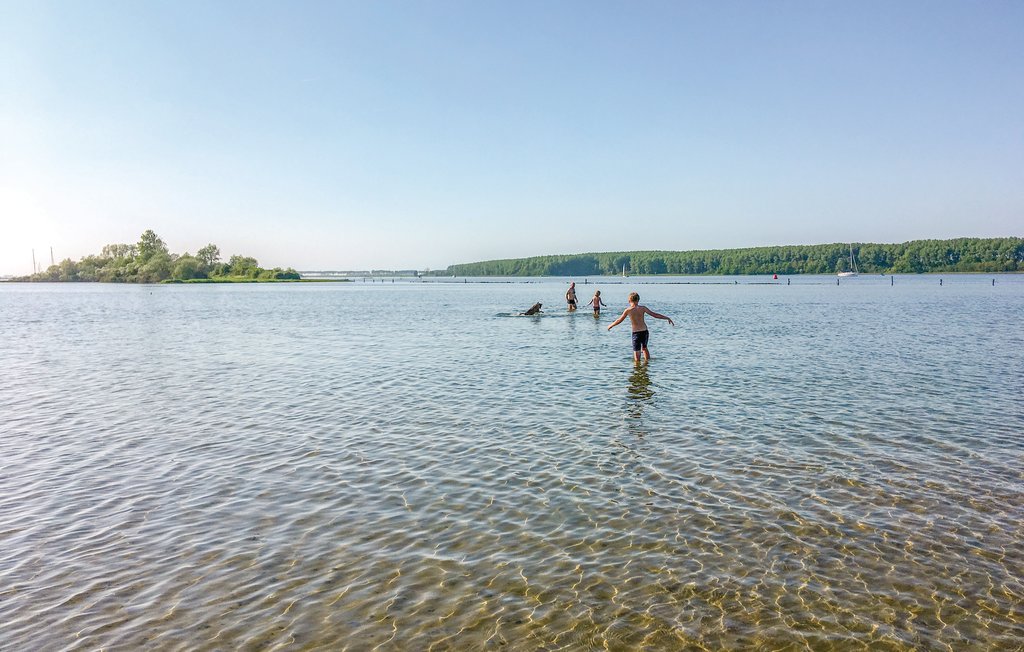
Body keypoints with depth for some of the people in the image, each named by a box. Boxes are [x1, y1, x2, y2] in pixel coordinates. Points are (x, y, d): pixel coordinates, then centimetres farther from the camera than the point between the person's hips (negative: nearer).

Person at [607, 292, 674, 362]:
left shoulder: (628, 310, -7)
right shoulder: (643, 308, -2)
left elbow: (619, 320, 4)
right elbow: (655, 315, 1)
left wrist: (611, 325, 22)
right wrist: (667, 318, 10)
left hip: (636, 333, -3)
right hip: (645, 332, 4)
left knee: (636, 353, 3)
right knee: (644, 348, 29)